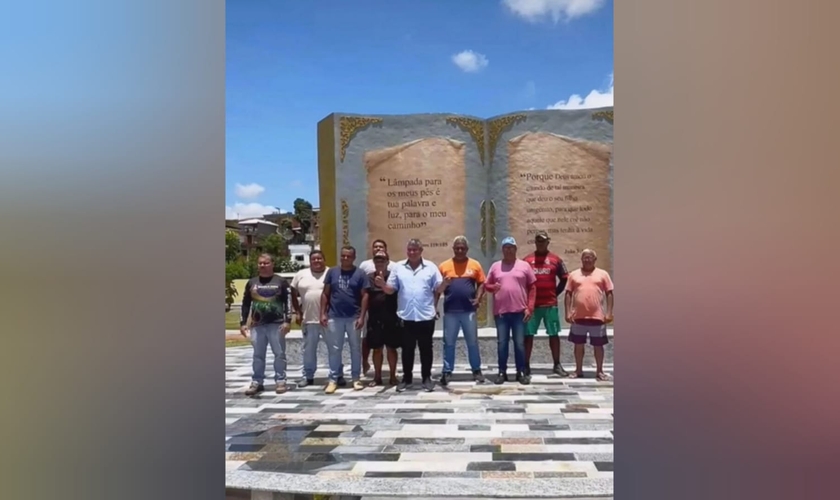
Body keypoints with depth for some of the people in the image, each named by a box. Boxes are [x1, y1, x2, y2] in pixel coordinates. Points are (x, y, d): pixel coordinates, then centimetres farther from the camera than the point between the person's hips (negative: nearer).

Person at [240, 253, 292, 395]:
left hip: (276, 324, -3)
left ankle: (280, 381, 7)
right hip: (257, 325, 3)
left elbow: (288, 302, -3)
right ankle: (257, 382, 14)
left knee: (279, 353, 0)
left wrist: (287, 321, -11)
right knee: (258, 355, 7)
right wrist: (243, 322, 7)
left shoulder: (280, 282, 1)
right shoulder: (251, 282, 11)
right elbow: (246, 304, 13)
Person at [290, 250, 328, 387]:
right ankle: (308, 376, 21)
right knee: (309, 349, 11)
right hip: (308, 319, 3)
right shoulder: (301, 274, 6)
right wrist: (297, 312, 4)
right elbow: (294, 294, 11)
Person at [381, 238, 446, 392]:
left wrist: (444, 283, -22)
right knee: (407, 349, 9)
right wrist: (382, 284, -16)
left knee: (426, 348, 8)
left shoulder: (431, 267, 1)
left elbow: (438, 289, -1)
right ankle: (407, 378, 20)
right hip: (406, 317, 1)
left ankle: (427, 378, 18)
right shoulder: (398, 267, 5)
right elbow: (390, 289, 4)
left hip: (426, 316, -1)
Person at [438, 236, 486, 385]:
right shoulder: (444, 266, 3)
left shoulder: (475, 265, 4)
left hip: (468, 310, 0)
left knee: (472, 342, 9)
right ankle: (447, 372, 13)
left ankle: (476, 370, 20)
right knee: (449, 343, 5)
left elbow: (481, 284, 7)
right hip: (450, 311, 0)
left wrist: (478, 298, -6)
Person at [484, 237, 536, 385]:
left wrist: (529, 308, -3)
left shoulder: (524, 265, 4)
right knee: (502, 343, 6)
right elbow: (486, 285, 12)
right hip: (500, 312, 1)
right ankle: (502, 372, 14)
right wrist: (492, 287, -12)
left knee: (519, 343, 4)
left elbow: (532, 288, 4)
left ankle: (521, 372, 14)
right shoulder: (495, 266, 8)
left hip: (519, 311, -1)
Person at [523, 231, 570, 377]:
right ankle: (526, 365, 8)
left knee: (554, 334, 5)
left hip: (550, 304, 0)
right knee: (528, 334, 2)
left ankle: (557, 365, 14)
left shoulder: (556, 260, 5)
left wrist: (556, 293, 4)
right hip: (531, 304, 0)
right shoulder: (526, 260, 4)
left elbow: (564, 278, 10)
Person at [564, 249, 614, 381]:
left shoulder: (603, 274, 6)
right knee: (578, 344, 9)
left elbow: (609, 294, 4)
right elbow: (568, 294, 6)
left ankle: (599, 371, 18)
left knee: (598, 345, 7)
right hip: (578, 316, 1)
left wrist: (609, 312, -4)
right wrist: (568, 312, -2)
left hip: (597, 316, -1)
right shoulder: (574, 274, 8)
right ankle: (578, 370, 20)